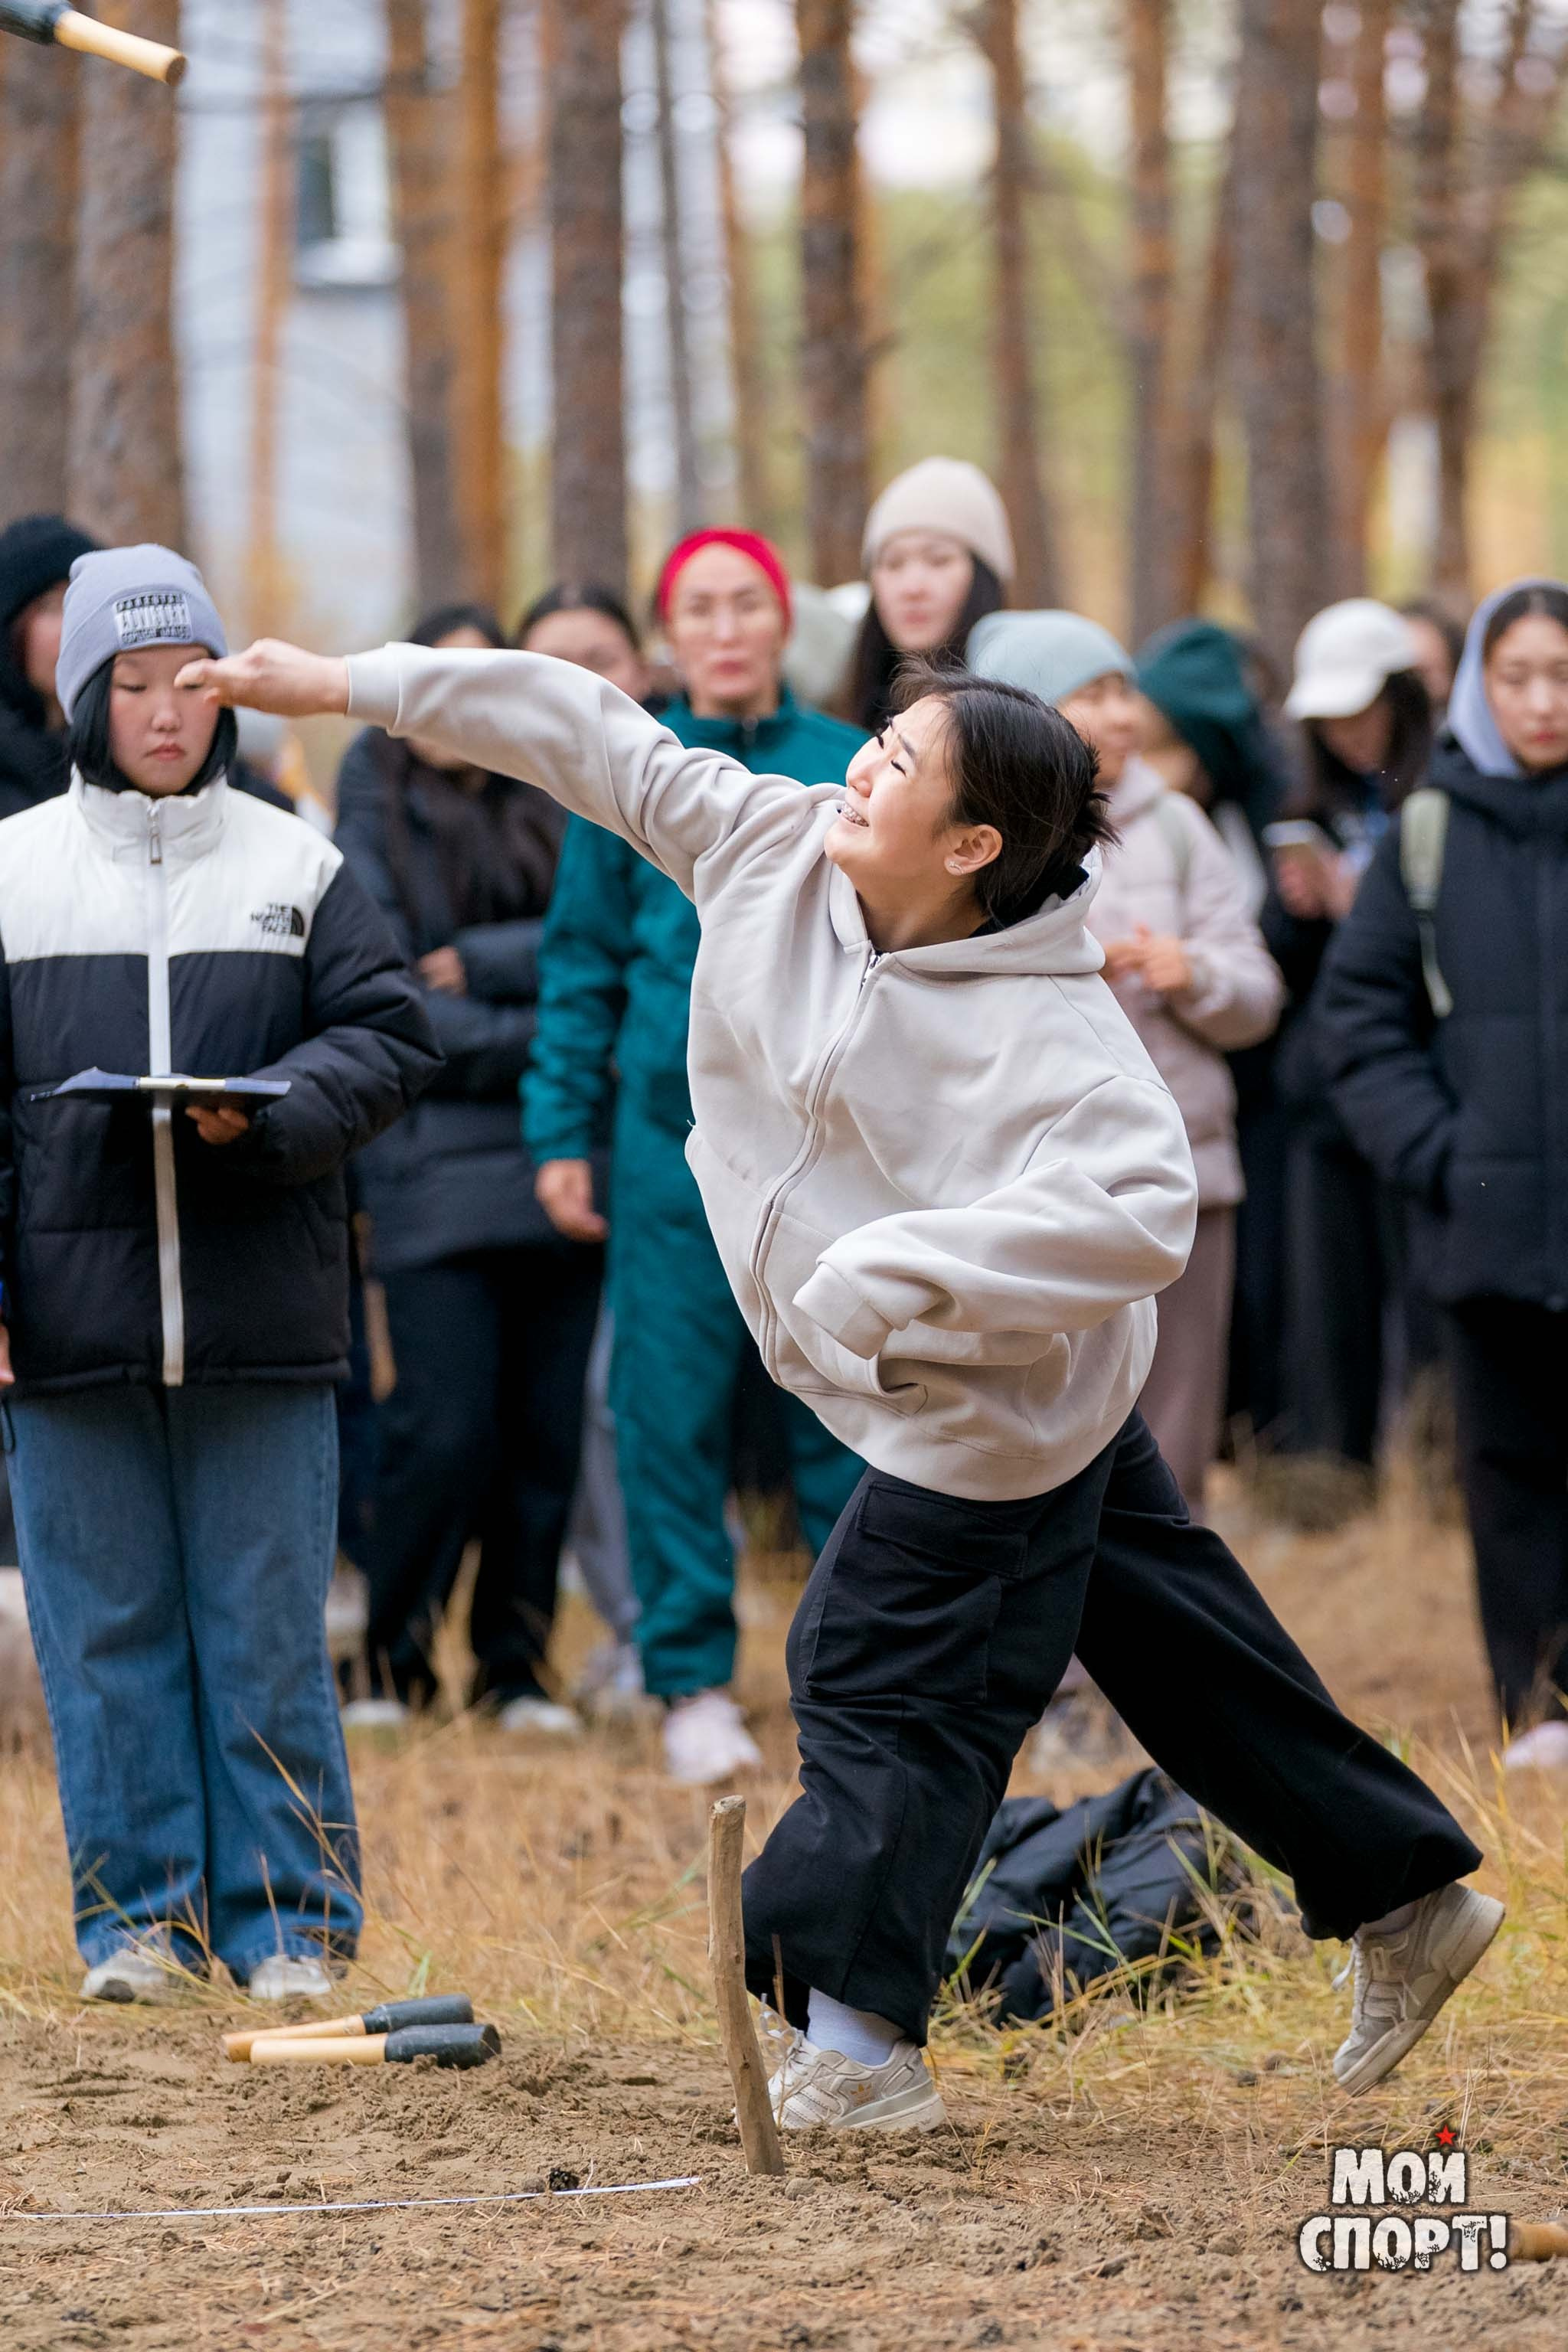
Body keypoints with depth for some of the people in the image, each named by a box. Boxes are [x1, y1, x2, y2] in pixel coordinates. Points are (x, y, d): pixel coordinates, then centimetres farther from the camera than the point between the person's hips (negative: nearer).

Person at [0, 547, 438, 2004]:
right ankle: (138, 1918, 13)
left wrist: (268, 1113, -14)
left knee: (267, 1630, 2)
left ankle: (287, 1921, 9)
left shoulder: (296, 867, 7)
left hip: (263, 1321, 0)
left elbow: (387, 1038, 4)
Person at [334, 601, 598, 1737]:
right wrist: (531, 1037, -8)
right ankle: (395, 1661, 6)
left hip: (557, 1159, 3)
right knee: (447, 1428, -11)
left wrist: (478, 964, -9)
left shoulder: (553, 808, 13)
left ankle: (516, 1663, 13)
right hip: (436, 1162, -3)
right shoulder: (378, 817, 6)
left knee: (548, 1426, 1)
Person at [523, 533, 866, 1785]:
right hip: (676, 1130, 0)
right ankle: (693, 1681, 9)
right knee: (674, 1409, 1)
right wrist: (561, 1129, 2)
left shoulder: (851, 769, 6)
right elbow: (582, 964, 7)